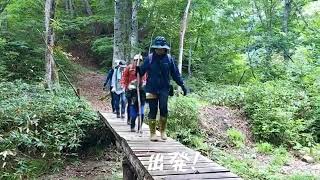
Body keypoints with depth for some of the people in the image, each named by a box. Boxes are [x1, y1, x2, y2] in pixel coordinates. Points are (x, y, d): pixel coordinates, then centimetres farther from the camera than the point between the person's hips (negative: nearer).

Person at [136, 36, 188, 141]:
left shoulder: (168, 58, 4)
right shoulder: (149, 58, 1)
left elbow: (175, 73, 9)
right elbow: (141, 71, 2)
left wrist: (182, 85, 6)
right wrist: (137, 68, -19)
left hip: (164, 89, 1)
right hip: (152, 89, 0)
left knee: (164, 108, -10)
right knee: (153, 110, 3)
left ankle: (163, 131, 10)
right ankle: (152, 133, 14)